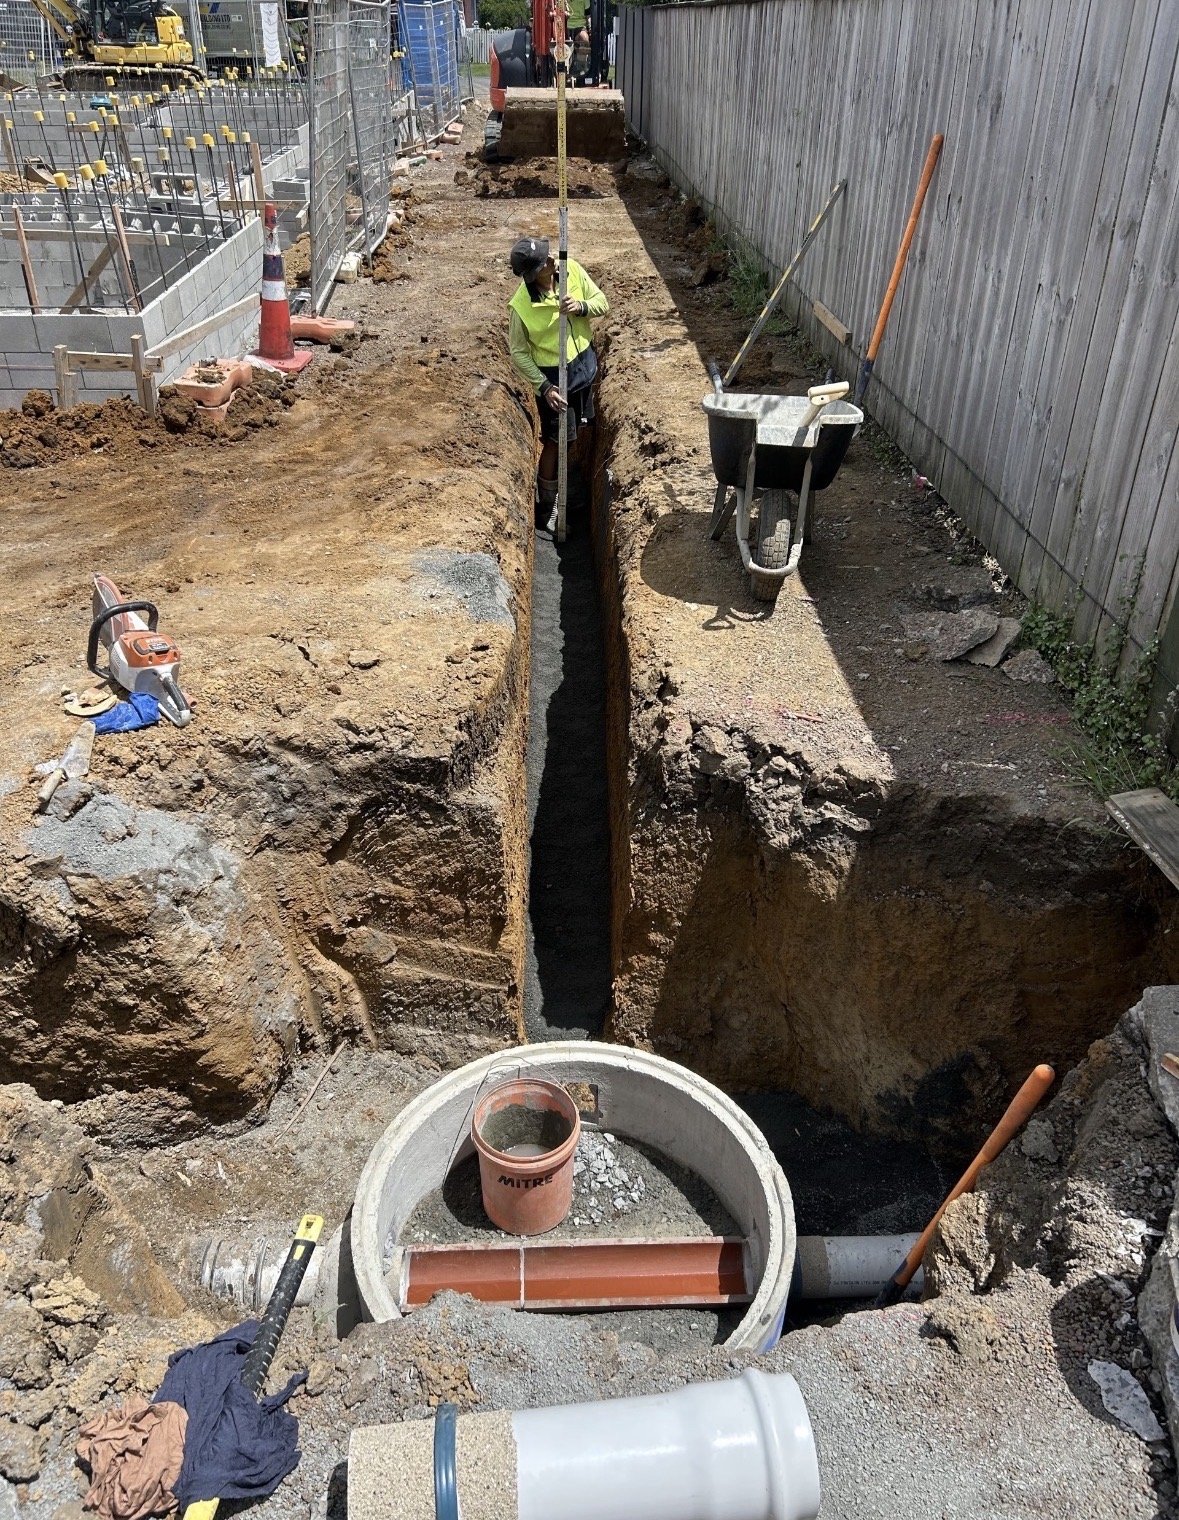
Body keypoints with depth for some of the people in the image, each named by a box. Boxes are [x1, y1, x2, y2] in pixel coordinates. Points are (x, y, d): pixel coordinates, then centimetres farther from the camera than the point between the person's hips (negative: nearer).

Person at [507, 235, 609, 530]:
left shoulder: (571, 269, -13)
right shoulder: (520, 306, -26)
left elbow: (602, 303, -3)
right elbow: (518, 352, -15)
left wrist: (582, 307, -25)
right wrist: (543, 387, -22)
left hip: (584, 363, 6)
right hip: (553, 375, -6)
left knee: (575, 428, 21)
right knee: (555, 441, 1)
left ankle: (555, 480, 46)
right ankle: (546, 506, 18)